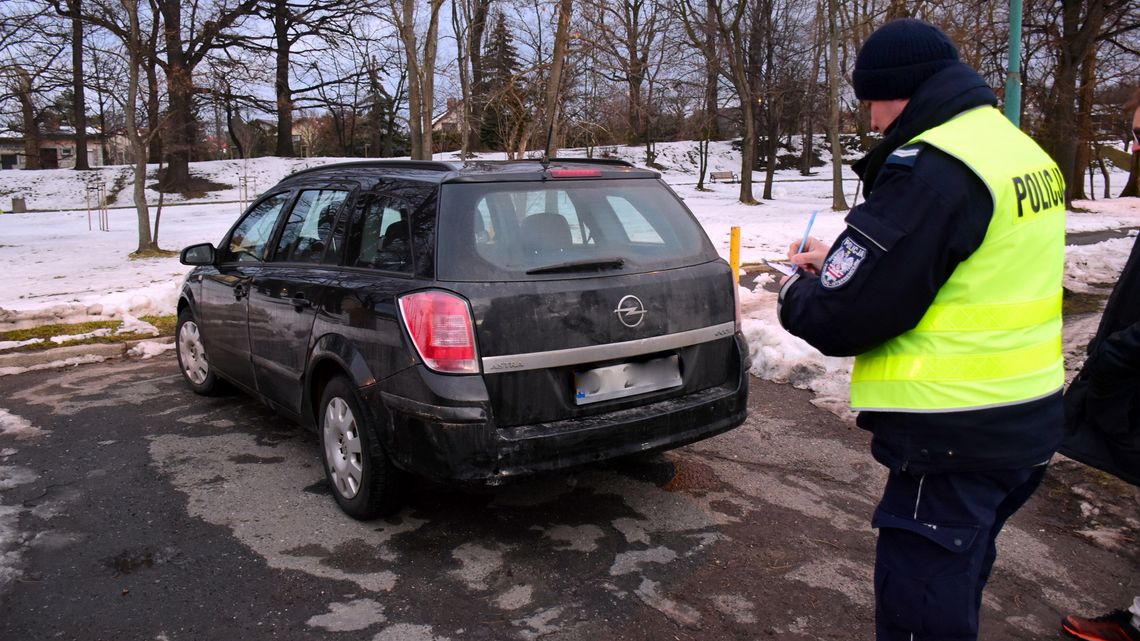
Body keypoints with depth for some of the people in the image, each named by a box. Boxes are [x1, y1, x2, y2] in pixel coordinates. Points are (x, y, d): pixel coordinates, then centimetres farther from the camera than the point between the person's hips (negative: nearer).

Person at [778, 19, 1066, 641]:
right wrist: (838, 260, 14)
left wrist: (795, 293, -1)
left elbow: (845, 318, -23)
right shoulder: (1019, 150, 9)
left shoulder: (931, 167, -22)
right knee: (956, 589, 26)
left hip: (954, 442, -10)